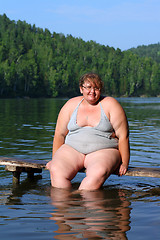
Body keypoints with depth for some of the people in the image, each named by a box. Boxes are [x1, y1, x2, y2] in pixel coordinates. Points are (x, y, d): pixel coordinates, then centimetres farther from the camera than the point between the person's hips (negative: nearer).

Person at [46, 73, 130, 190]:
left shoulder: (110, 105, 2)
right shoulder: (71, 105, 11)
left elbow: (123, 136, -1)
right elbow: (59, 134, 15)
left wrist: (124, 163, -6)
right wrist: (55, 160, 10)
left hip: (104, 151, -3)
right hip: (72, 149, 3)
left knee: (98, 172, -37)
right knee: (57, 170, -29)